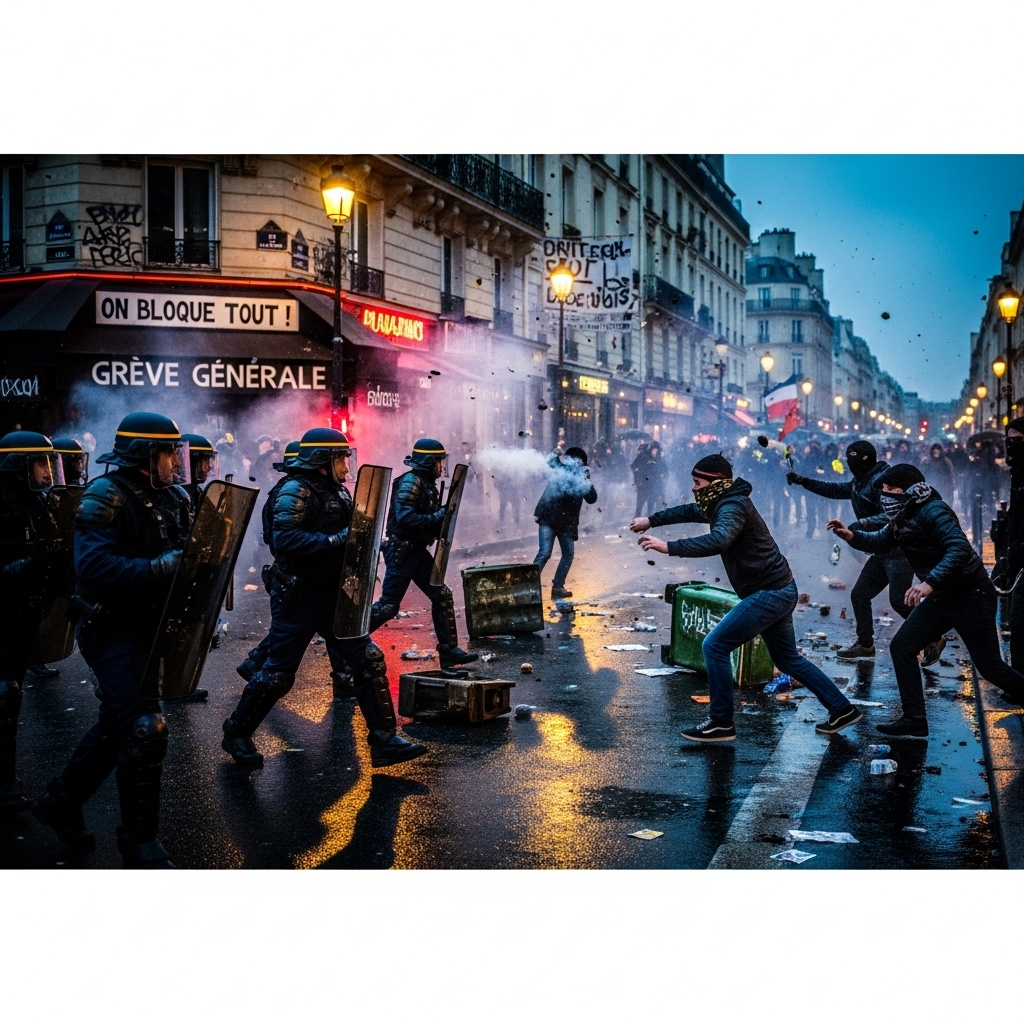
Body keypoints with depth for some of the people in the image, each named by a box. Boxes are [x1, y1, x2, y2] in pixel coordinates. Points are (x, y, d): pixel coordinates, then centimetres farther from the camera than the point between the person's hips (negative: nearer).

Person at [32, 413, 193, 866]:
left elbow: (179, 554, 13)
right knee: (144, 730, -10)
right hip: (114, 629, -8)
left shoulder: (169, 497, 8)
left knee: (117, 724, 18)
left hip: (150, 626, 8)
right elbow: (93, 569, -27)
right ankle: (140, 842, 4)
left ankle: (61, 802, 38)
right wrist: (162, 567, -31)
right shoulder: (105, 497, -16)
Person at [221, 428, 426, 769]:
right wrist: (338, 540, -28)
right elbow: (286, 540, -27)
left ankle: (384, 741, 5)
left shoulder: (338, 491, 11)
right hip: (298, 598, -8)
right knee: (278, 674, 3)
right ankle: (236, 734, 23)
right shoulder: (295, 491, -14)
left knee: (370, 660, 0)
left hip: (333, 597, 8)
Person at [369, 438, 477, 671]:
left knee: (443, 596, 6)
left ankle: (449, 651, 9)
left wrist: (442, 519, 0)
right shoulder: (410, 482, -16)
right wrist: (436, 518, -21)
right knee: (388, 605, -6)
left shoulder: (427, 485, 13)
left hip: (417, 552, 9)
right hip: (401, 552, -9)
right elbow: (404, 518, -27)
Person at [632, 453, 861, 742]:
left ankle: (721, 724, -2)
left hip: (769, 594, -11)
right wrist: (651, 520, 25)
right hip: (778, 591, 11)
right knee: (788, 659, 21)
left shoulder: (732, 506, -18)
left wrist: (668, 547, -42)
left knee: (714, 646, -9)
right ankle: (842, 709, 28)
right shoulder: (723, 503, 12)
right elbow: (689, 512, 30)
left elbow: (718, 541, -38)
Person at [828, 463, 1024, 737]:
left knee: (989, 666, -3)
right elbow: (882, 542, 21)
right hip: (941, 597, 9)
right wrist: (852, 536, 3)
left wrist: (930, 583, -43)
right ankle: (914, 720, 5)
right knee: (901, 647, 1)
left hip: (971, 596, -9)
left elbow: (960, 549, -34)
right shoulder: (904, 515, 5)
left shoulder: (932, 511, -22)